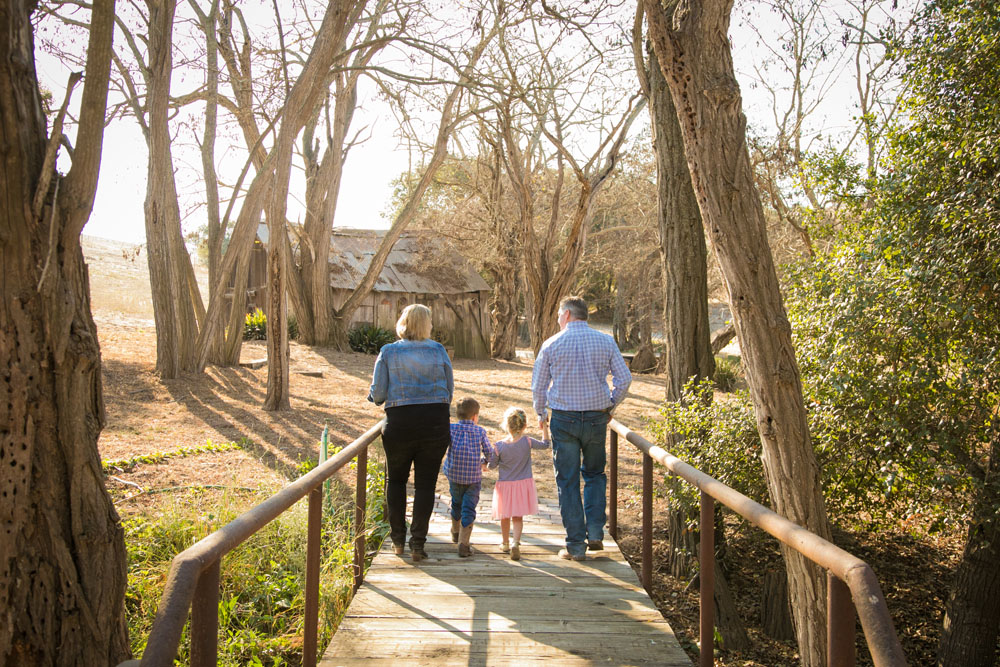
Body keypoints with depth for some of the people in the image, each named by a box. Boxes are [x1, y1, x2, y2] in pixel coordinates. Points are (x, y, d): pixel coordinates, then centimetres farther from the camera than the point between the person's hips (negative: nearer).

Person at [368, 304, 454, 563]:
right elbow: (449, 389, 4)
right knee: (425, 483, 6)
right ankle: (417, 543, 4)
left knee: (395, 479, 18)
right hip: (436, 423, 0)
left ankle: (398, 538, 20)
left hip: (399, 422, 0)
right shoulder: (438, 350, 2)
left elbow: (377, 393, -5)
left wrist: (374, 395, 18)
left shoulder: (388, 352, -1)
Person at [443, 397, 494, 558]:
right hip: (474, 476, -2)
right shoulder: (480, 431, 0)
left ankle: (455, 532, 44)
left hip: (454, 474, 2)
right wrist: (484, 461, 19)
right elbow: (489, 451, 0)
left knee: (456, 504, 23)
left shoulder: (451, 428, 1)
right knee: (469, 508, 1)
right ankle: (463, 544, -7)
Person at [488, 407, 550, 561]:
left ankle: (505, 543, 33)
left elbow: (492, 465, -2)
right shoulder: (527, 442, -13)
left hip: (504, 485, 0)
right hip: (523, 485, 0)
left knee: (505, 517, 18)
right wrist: (544, 428, 15)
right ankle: (516, 543, -13)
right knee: (518, 517, 7)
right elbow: (545, 444, 4)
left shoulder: (499, 446, -14)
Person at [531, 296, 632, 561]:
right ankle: (595, 532, 9)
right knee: (595, 474, 20)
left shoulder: (551, 345, -3)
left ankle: (576, 545, 8)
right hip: (597, 417, 2)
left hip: (563, 419, -2)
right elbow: (624, 378, 0)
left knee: (568, 481, 6)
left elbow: (538, 386, 1)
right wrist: (610, 406, 15)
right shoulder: (606, 341, 1)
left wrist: (541, 413, 18)